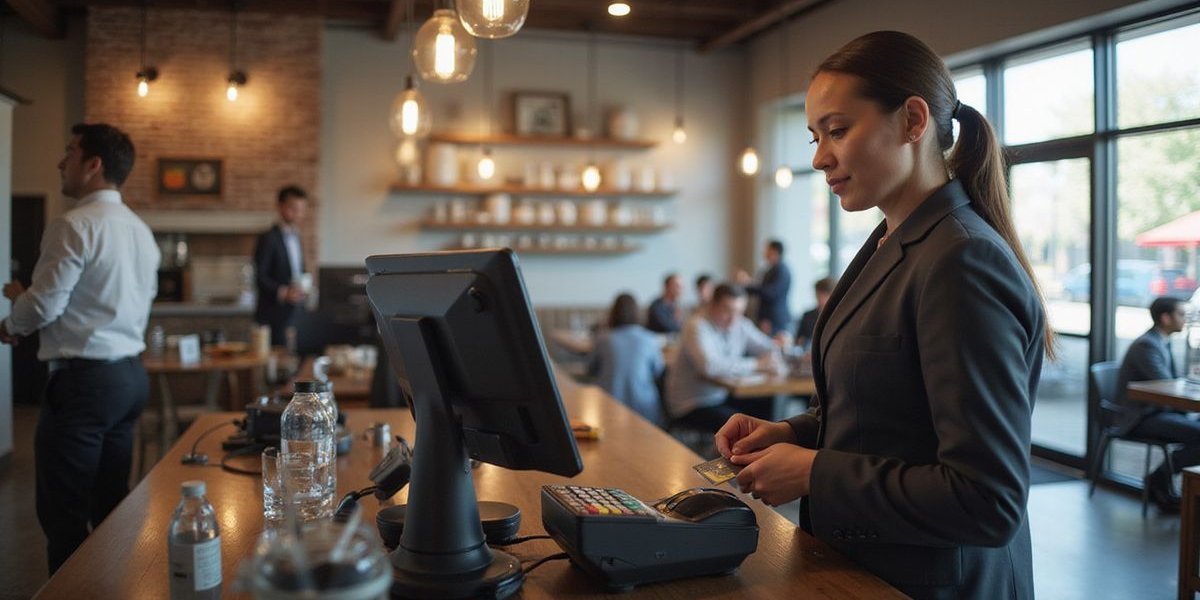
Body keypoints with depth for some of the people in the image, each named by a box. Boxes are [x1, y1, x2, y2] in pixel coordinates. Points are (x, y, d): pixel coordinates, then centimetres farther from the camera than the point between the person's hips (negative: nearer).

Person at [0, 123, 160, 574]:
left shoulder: (75, 225, -13)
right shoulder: (141, 230, 12)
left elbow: (43, 307, -15)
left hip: (84, 381, -8)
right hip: (130, 376, 8)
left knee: (63, 516, 1)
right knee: (110, 508, 15)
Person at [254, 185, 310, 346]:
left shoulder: (295, 236, 16)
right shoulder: (268, 238, -8)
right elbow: (259, 276, -12)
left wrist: (303, 288, 6)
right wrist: (283, 293, -24)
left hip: (293, 313, 7)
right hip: (274, 316, -7)